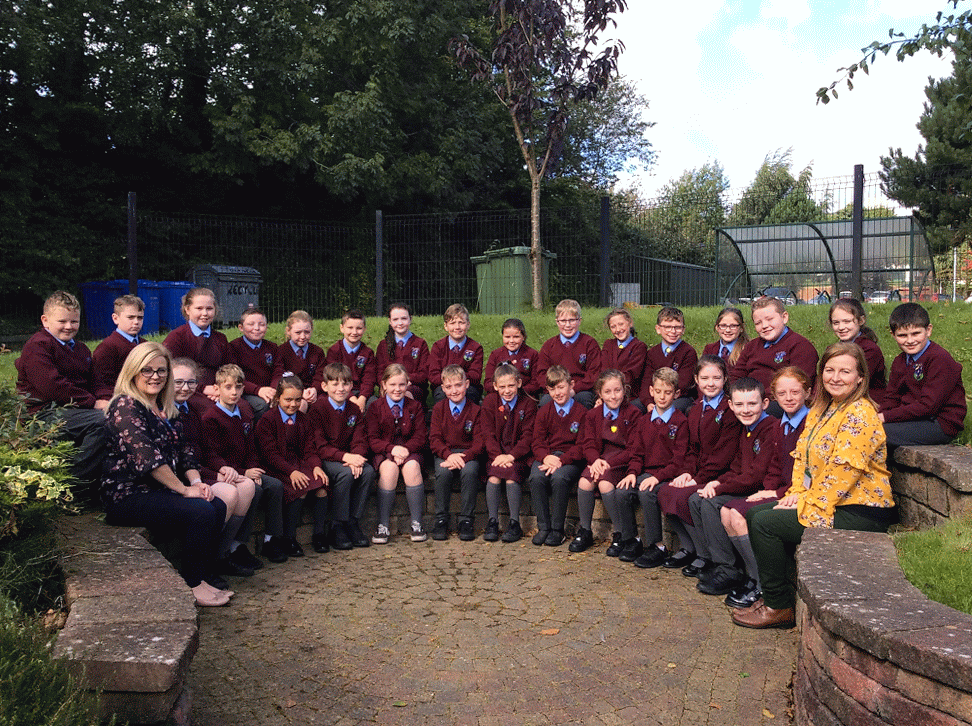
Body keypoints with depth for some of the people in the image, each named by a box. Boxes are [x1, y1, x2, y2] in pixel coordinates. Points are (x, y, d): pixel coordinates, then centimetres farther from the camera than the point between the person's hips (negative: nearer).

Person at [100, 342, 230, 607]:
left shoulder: (165, 409, 16)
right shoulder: (126, 405, -12)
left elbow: (183, 451, 15)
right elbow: (146, 457, -20)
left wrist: (196, 481, -4)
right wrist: (185, 489, -18)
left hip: (156, 491, 8)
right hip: (127, 496, -8)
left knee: (217, 506, -11)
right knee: (201, 511, -23)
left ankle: (206, 574, 3)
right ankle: (191, 585, -9)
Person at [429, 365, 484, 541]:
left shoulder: (475, 410, 2)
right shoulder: (439, 408, 7)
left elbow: (479, 442, -4)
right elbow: (434, 439, 0)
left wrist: (463, 457, -23)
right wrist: (449, 455, -20)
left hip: (468, 454, -1)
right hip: (444, 453, 1)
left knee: (469, 471, -33)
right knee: (443, 471, -32)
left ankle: (466, 520, -19)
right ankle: (441, 519, -16)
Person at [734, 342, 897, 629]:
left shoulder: (860, 415, -17)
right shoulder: (821, 409, 13)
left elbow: (843, 471, -22)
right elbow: (803, 454, 14)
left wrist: (808, 506, -17)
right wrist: (797, 494, -1)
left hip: (860, 512, -10)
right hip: (820, 501, 10)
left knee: (765, 523, -16)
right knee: (754, 513, 6)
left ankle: (779, 607, -2)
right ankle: (776, 592, 13)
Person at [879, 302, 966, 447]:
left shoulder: (940, 359, -15)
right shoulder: (900, 361, 13)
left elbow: (928, 405, -21)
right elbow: (892, 397, 11)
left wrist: (886, 417, -21)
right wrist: (879, 416, -12)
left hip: (942, 424, -8)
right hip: (914, 417, 9)